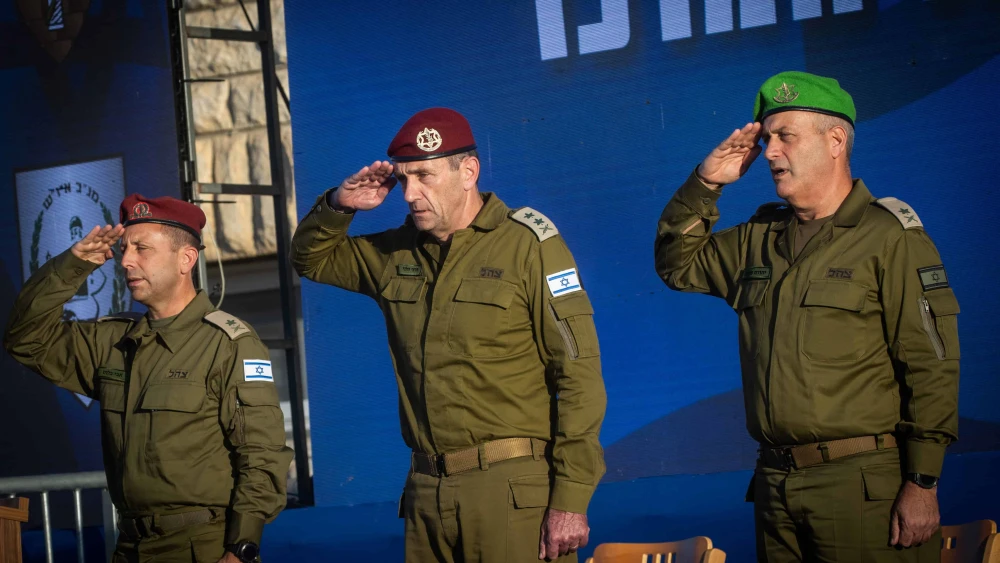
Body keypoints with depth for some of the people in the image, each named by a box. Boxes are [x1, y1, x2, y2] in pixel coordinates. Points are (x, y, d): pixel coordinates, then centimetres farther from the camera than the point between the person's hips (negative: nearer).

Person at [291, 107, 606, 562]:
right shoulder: (396, 253, 12)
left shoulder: (528, 245, -6)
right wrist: (338, 205, 5)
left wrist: (571, 500, -14)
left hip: (517, 491, -5)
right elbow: (310, 257, 27)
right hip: (426, 492, 5)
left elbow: (579, 376, -9)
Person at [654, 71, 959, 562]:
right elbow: (677, 263, 26)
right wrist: (704, 184, 10)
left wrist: (922, 484, -14)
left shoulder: (890, 237, -5)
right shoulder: (758, 240, 14)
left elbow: (932, 369, -9)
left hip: (863, 486, -6)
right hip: (775, 483, 6)